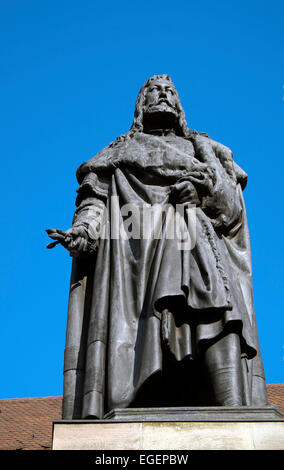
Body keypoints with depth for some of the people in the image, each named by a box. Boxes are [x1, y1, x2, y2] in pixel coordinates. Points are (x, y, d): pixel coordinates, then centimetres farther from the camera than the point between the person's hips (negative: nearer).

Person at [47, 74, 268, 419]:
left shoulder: (202, 149, 32)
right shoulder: (121, 151, 30)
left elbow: (233, 210, 19)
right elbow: (95, 198, 14)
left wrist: (209, 187, -4)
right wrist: (82, 230, -8)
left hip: (196, 241, 1)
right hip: (137, 245, 0)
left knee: (218, 312, -26)